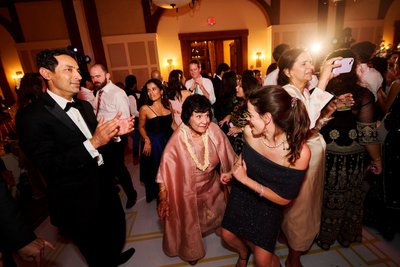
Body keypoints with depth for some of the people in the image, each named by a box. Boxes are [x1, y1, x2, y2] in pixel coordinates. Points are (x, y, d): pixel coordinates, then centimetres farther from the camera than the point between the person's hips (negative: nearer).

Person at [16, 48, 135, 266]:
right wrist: (93, 142, -32)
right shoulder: (31, 116, -18)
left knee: (116, 227, 28)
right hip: (77, 203, -6)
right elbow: (50, 167, -23)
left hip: (103, 185, 7)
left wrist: (114, 132, -11)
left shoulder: (84, 106, 4)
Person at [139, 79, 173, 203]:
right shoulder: (145, 109, -13)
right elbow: (141, 127, -2)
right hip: (153, 143, -4)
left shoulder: (167, 104, -2)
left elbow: (172, 123, 6)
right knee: (155, 171, 13)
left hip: (169, 141, 4)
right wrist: (146, 140, -16)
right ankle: (157, 195, 39)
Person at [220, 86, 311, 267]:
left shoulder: (299, 152, -33)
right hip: (241, 195, 4)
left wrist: (245, 179, -27)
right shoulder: (249, 132, -22)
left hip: (268, 206, -3)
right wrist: (232, 173, -9)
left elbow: (284, 198, -23)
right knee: (228, 235, 20)